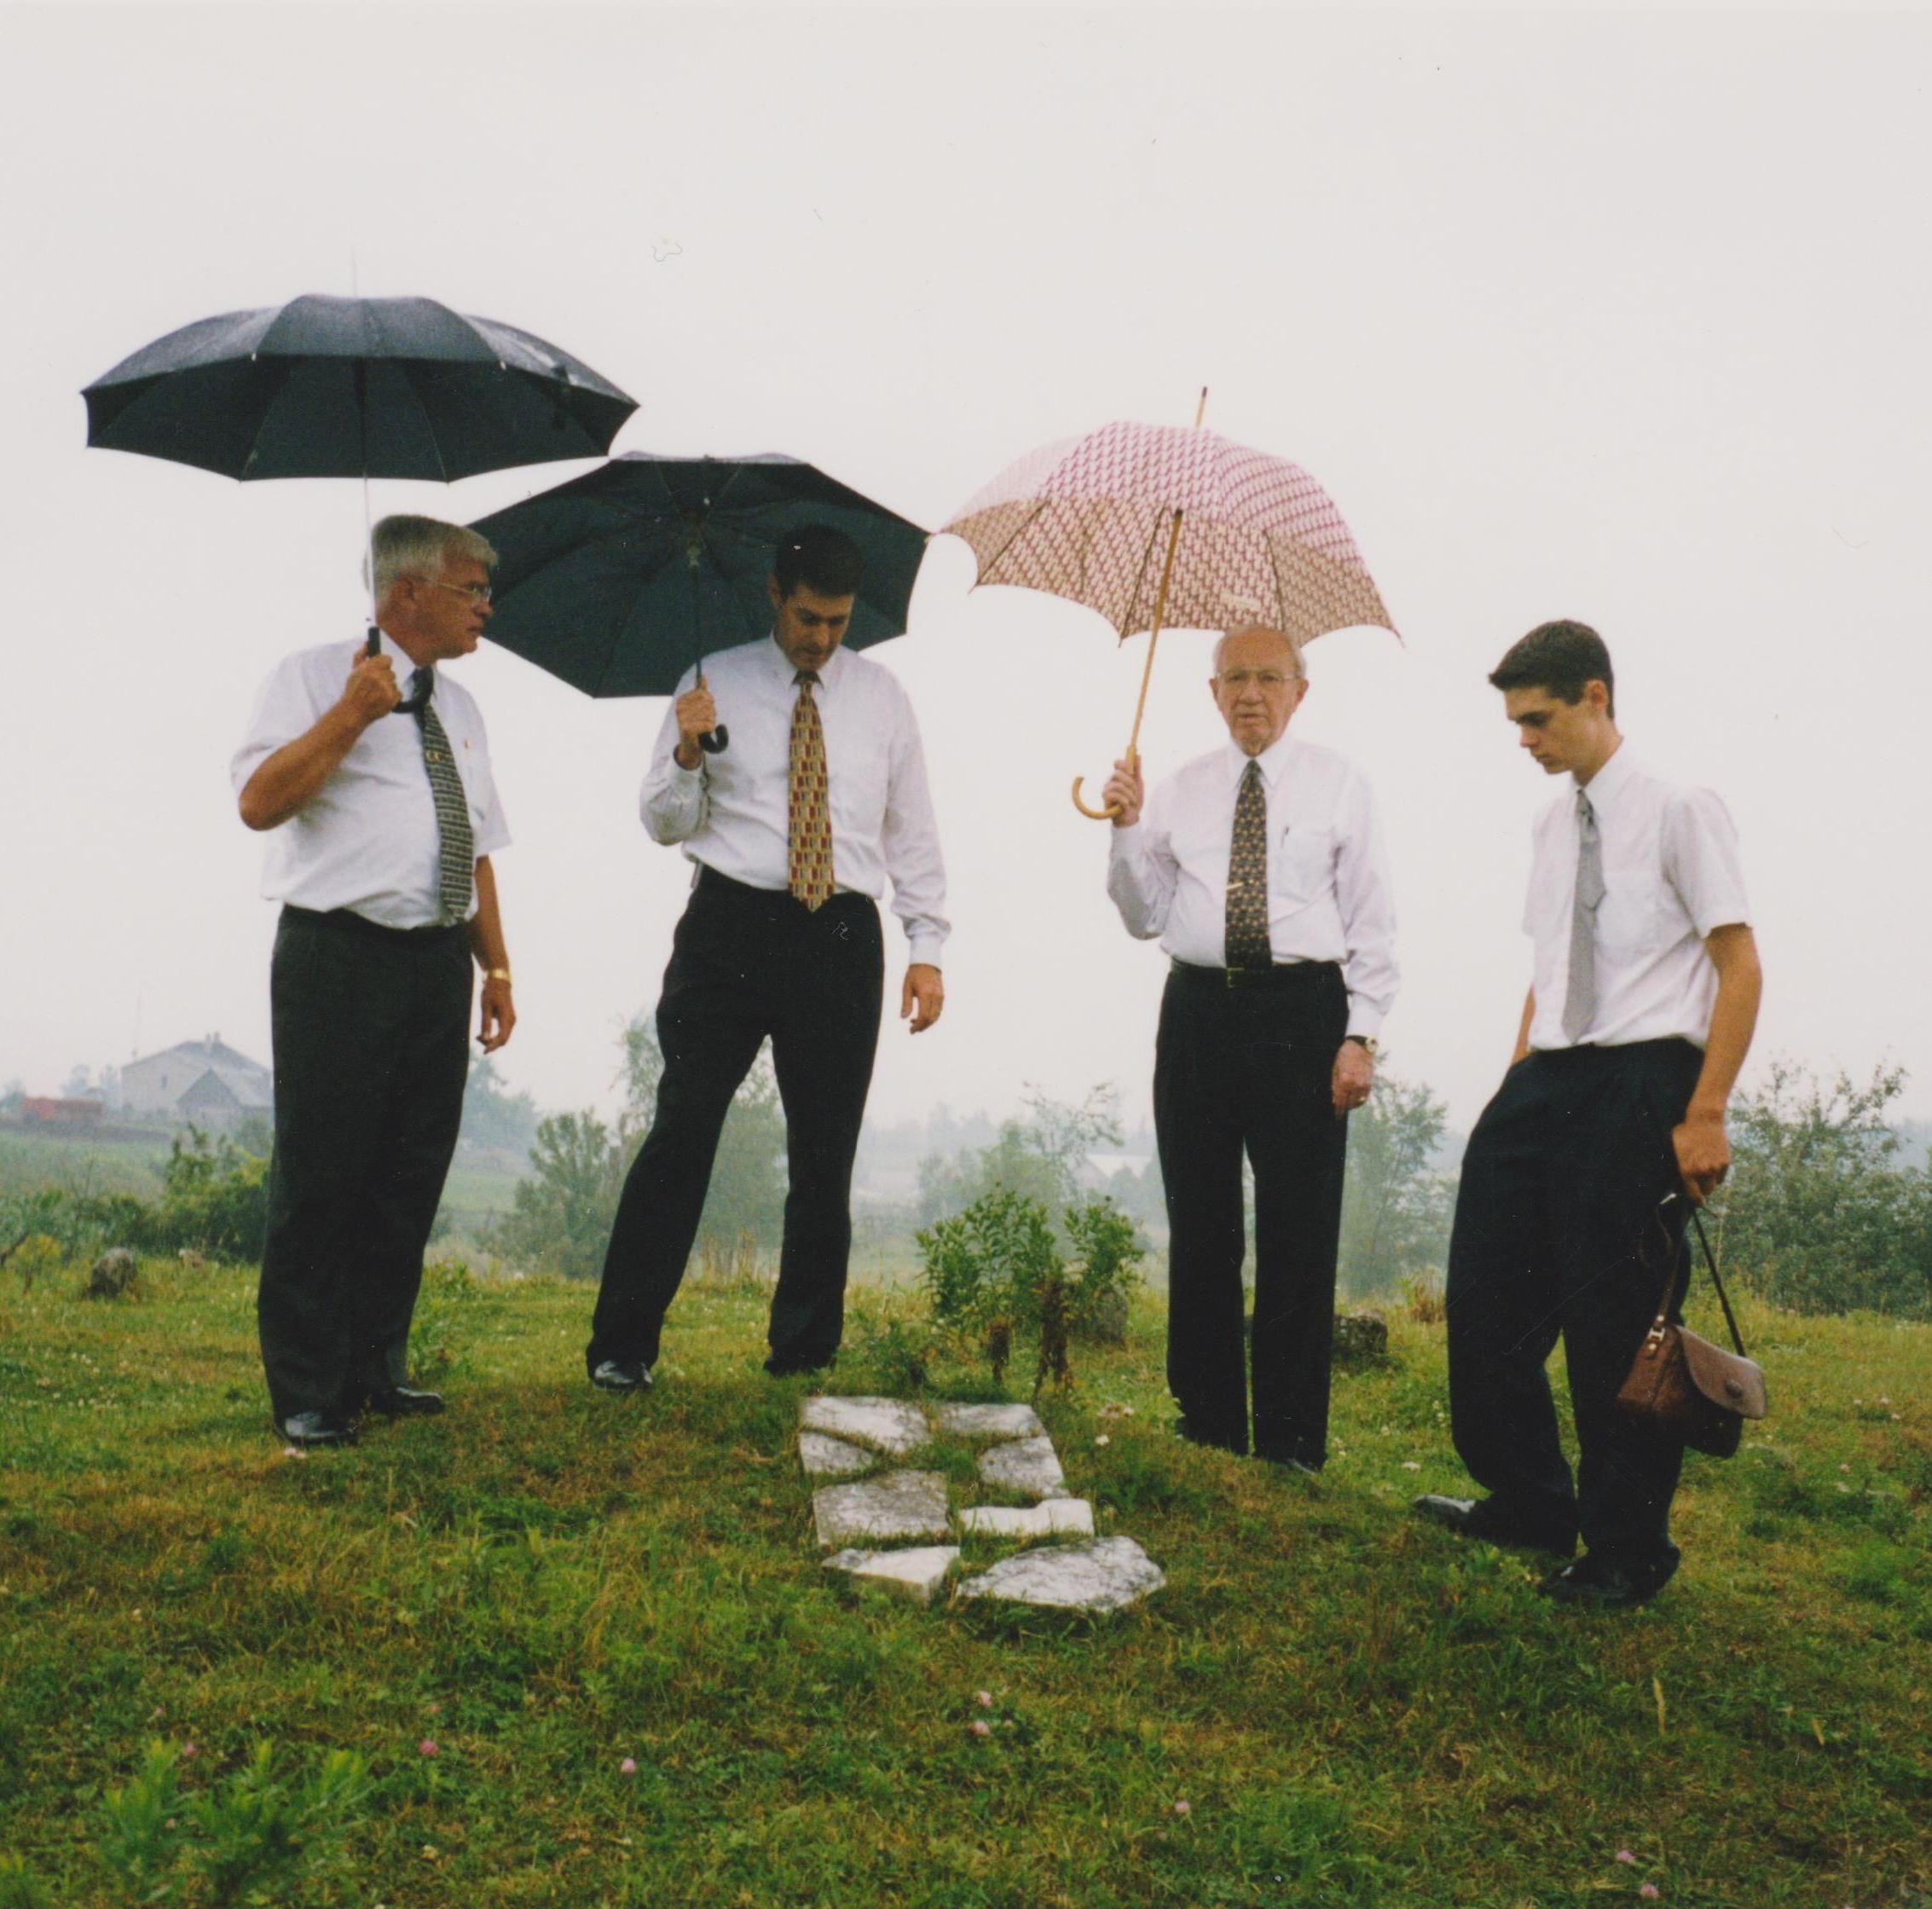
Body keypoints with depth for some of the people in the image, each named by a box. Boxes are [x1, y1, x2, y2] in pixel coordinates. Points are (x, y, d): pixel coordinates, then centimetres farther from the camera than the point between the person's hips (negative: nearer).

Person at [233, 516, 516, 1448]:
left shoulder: (458, 707, 20)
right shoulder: (316, 677, -1)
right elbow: (258, 801, -12)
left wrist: (495, 965, 15)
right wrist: (350, 716, -19)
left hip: (437, 961, 7)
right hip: (338, 958, -6)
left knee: (412, 1174, 8)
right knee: (321, 1177, -3)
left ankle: (377, 1367, 20)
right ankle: (306, 1395, 6)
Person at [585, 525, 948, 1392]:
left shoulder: (880, 695, 12)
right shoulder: (715, 684, 7)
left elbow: (911, 829, 14)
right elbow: (664, 823, 6)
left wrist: (927, 947, 6)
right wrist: (687, 753, -14)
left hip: (842, 937, 2)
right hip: (730, 927, -2)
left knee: (825, 1152, 5)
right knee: (682, 1133, -6)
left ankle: (805, 1355, 15)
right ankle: (622, 1347, 2)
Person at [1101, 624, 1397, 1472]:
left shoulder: (1337, 783, 5)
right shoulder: (1178, 791, 13)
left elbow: (1371, 921, 2)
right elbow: (1145, 917, 12)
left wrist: (1361, 1034, -7)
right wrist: (1127, 829, -2)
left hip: (1301, 1008, -3)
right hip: (1198, 1011, 3)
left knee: (1299, 1234, -1)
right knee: (1199, 1230, 8)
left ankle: (1291, 1446, 8)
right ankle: (1207, 1427, 20)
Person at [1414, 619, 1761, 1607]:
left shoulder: (1677, 810, -6)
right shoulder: (1552, 823, 13)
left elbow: (1740, 967, -9)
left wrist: (1704, 1114, -16)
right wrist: (1515, 1086, 14)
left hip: (1640, 1081, -7)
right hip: (1547, 1080, 7)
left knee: (1612, 1322, 0)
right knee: (1485, 1298, 9)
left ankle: (1627, 1552, 17)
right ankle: (1528, 1501, 28)